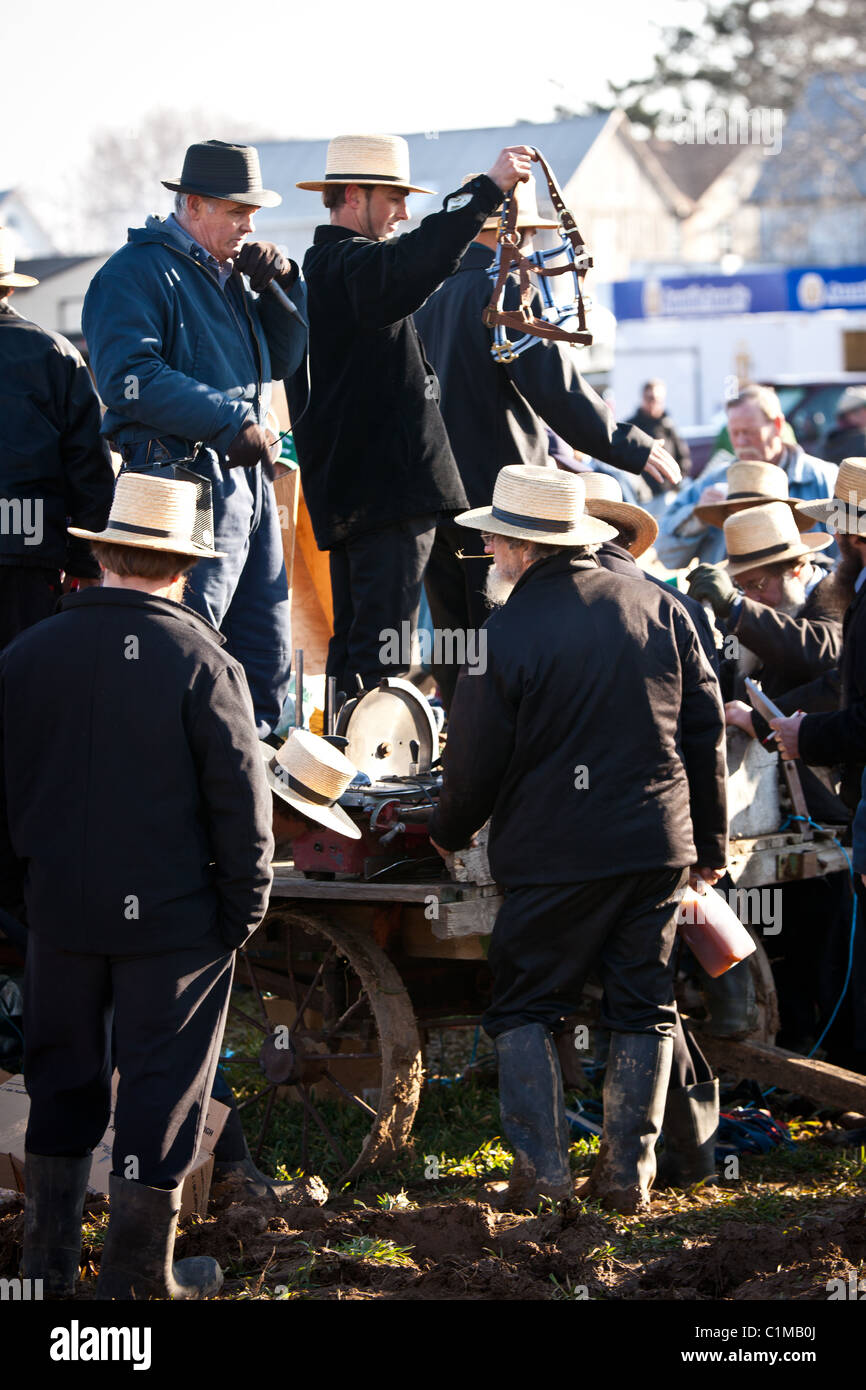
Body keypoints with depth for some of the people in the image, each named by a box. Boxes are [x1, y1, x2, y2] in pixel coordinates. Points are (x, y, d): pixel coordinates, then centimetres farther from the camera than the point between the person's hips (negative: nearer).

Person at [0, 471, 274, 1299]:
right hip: (175, 919, -4)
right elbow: (240, 801, -10)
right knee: (162, 1085, 6)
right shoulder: (202, 664, -13)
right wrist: (243, 908, 0)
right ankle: (137, 1274, 11)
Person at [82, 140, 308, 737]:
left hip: (249, 477, 9)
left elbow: (283, 359, 23)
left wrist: (280, 284, 6)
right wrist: (232, 420, -20)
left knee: (266, 655, 12)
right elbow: (128, 379, -20)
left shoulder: (230, 273, 20)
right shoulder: (138, 272, -8)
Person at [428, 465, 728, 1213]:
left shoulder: (506, 632, -10)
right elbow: (705, 729, 9)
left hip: (556, 855, -4)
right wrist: (711, 840, 18)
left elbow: (476, 763, -4)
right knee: (644, 1008, 11)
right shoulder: (658, 608, 4)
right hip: (659, 844, 4)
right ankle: (629, 1172, 10)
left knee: (524, 1008, 9)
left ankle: (542, 1166, 1)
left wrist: (448, 833, 16)